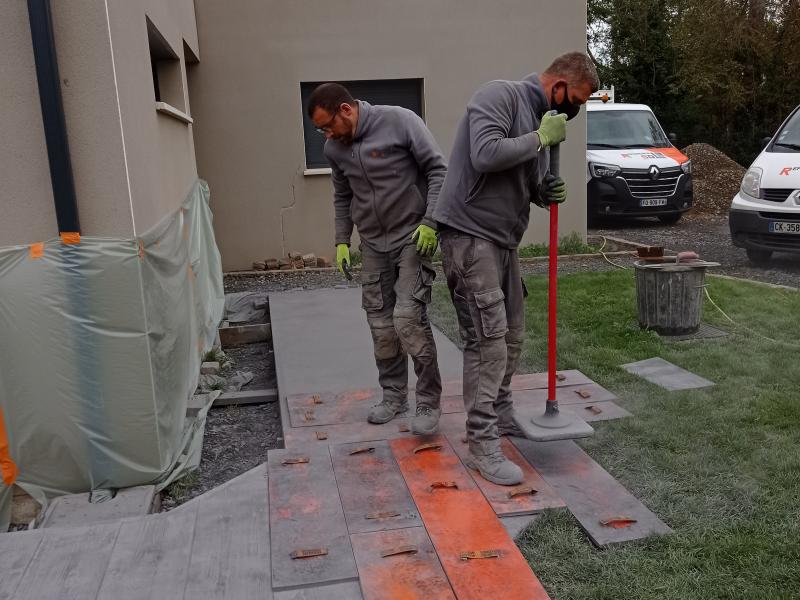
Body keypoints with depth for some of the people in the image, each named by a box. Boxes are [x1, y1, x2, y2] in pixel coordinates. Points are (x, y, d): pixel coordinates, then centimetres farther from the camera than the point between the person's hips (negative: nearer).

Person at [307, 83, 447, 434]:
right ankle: (394, 395, 23)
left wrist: (430, 222, -16)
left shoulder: (399, 121, -12)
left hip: (414, 238, -5)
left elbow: (438, 169, -10)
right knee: (381, 324, 6)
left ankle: (429, 401, 0)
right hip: (372, 245, 6)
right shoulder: (334, 148, 5)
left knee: (408, 317, -14)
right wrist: (342, 240, 12)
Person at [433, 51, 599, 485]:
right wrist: (540, 138, -15)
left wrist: (548, 192, 2)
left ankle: (501, 414, 33)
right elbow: (485, 155, -25)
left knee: (511, 336, 15)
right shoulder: (500, 95, -10)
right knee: (488, 339, -11)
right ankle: (482, 445, -4)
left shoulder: (543, 118, 18)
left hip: (503, 239, 9)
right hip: (469, 235, -9)